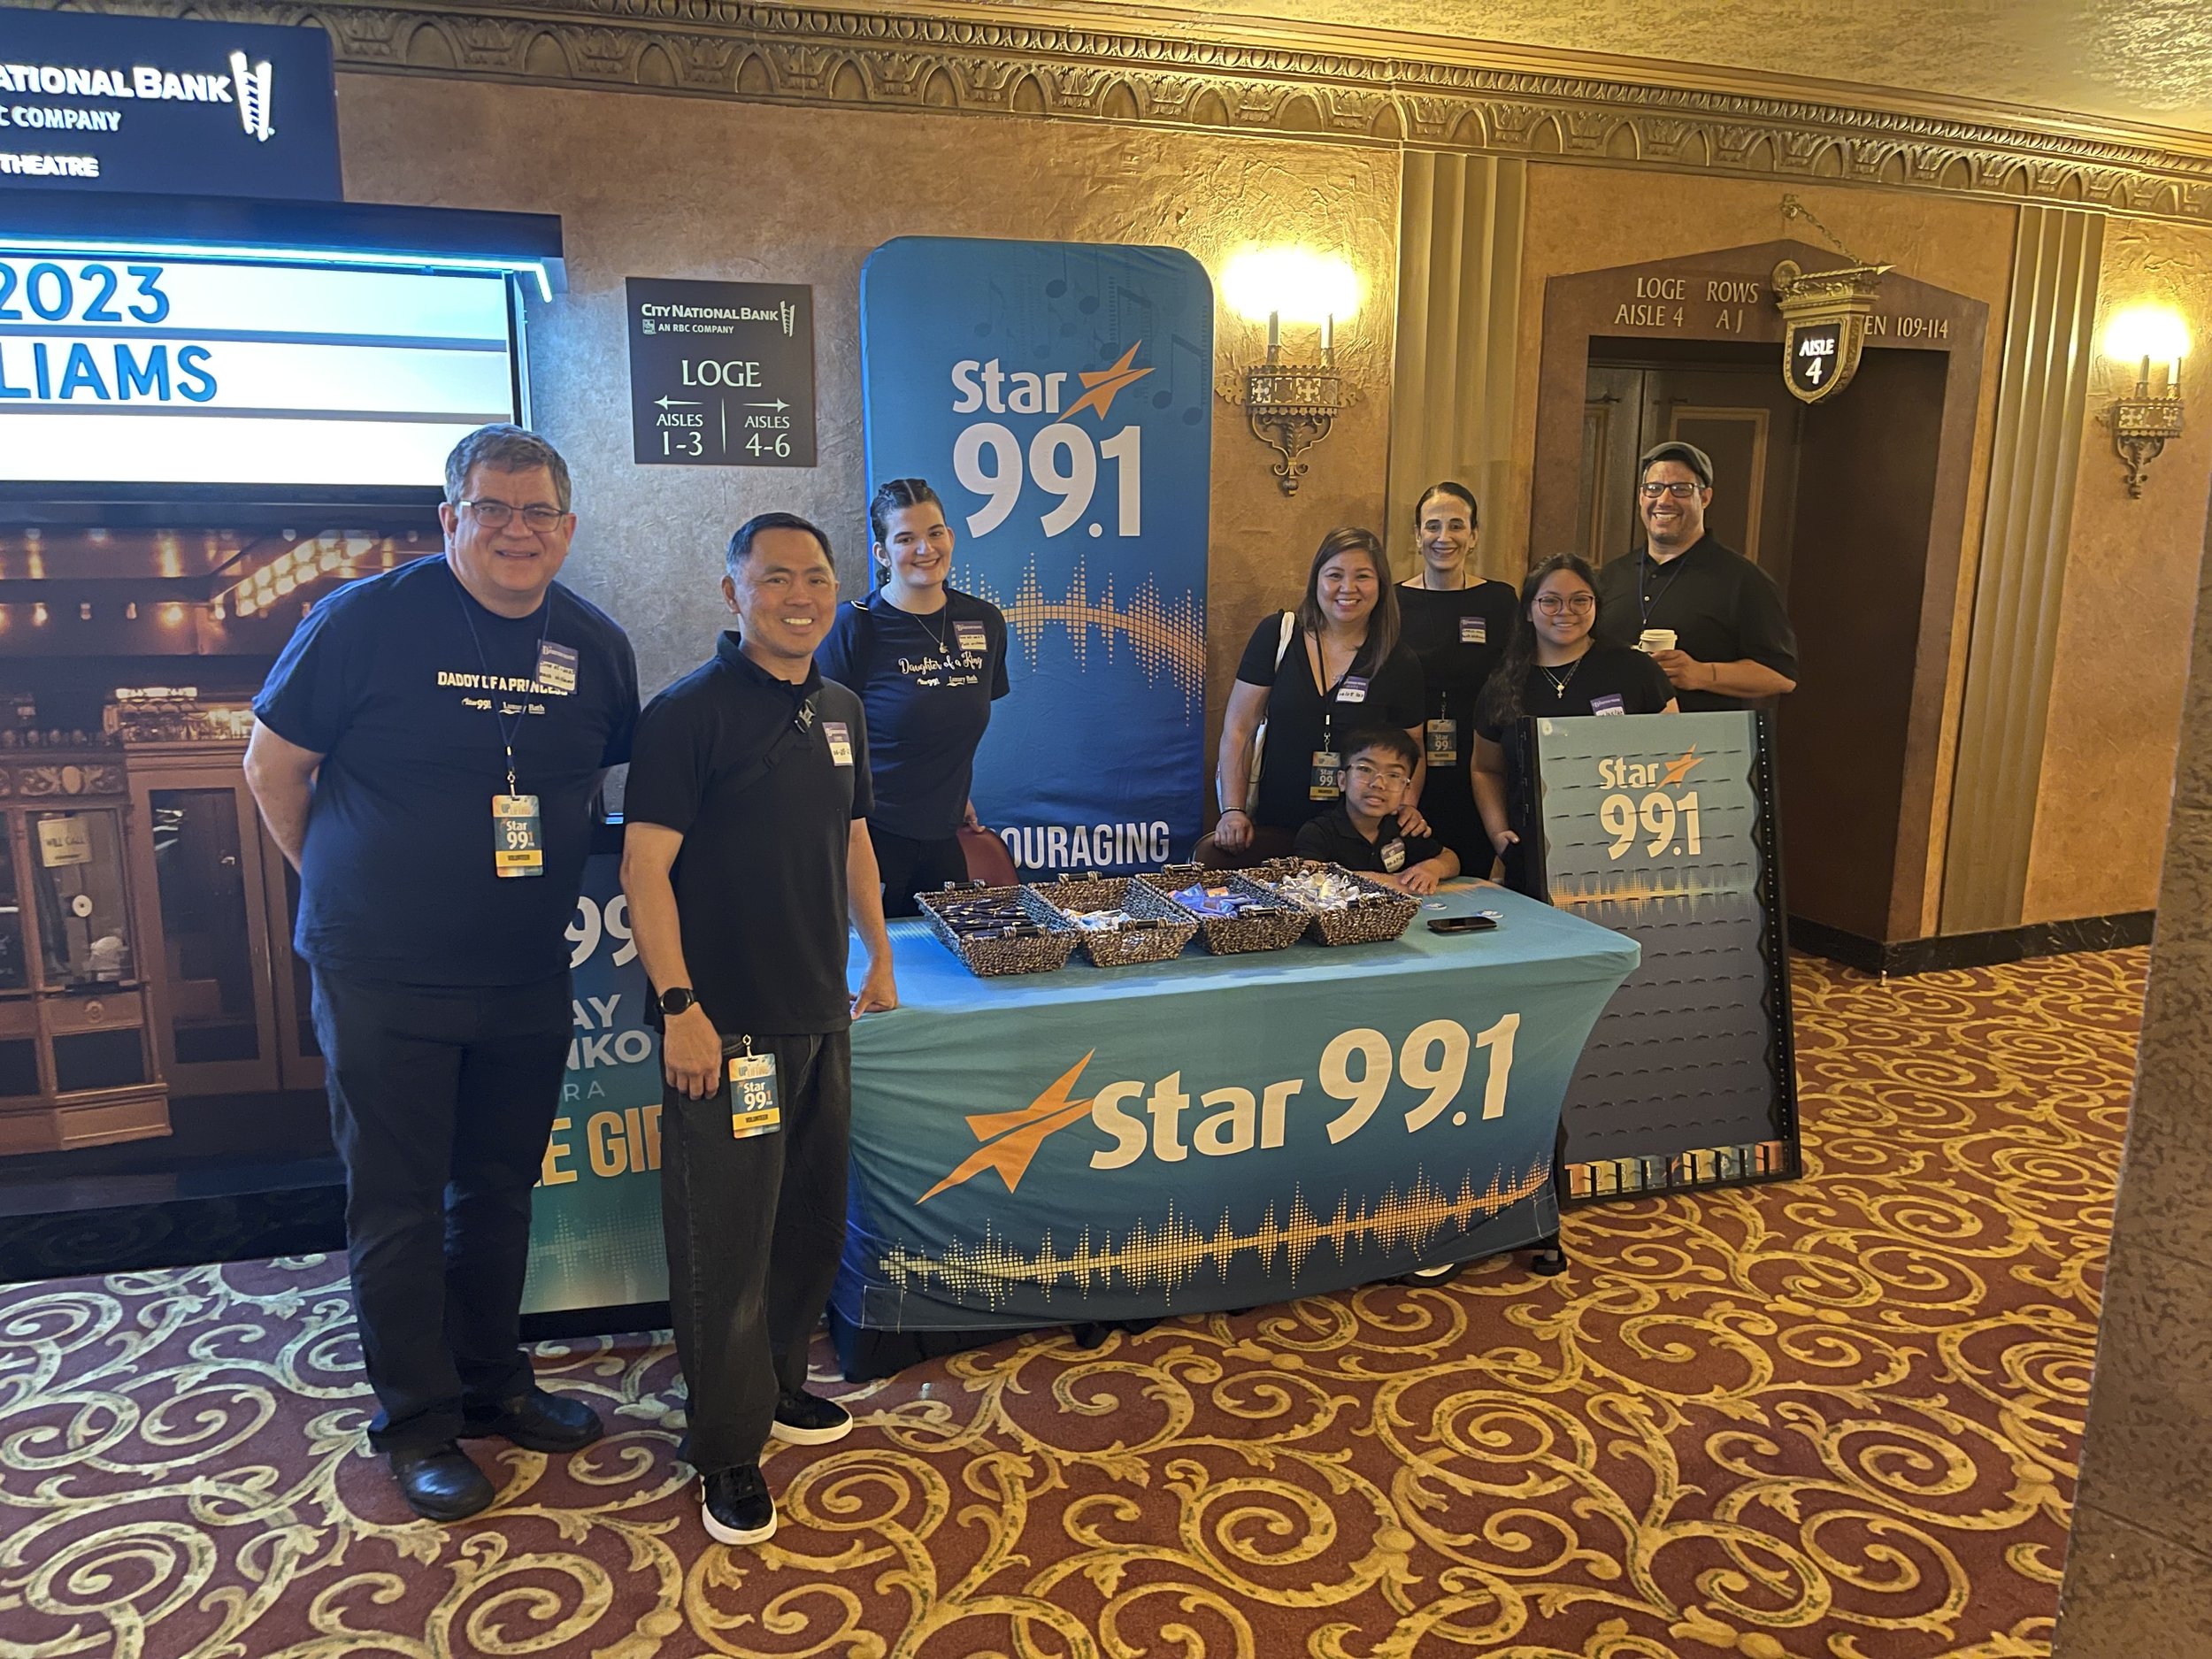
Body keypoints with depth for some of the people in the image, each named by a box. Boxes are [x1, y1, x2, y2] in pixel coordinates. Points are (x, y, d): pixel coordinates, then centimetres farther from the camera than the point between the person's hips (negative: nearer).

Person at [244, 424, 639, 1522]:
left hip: (527, 978, 4)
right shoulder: (366, 619, -11)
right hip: (383, 980, -4)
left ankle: (491, 1382, 35)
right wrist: (347, 887, 2)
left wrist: (547, 877, 11)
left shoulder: (597, 647, 1)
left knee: (500, 1190, 17)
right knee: (398, 1206, 6)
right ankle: (417, 1423, 23)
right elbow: (272, 766, -3)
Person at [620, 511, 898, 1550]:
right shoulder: (689, 713, -12)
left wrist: (879, 957, 19)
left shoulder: (840, 710, 9)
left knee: (812, 1221, 18)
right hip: (725, 1026, -7)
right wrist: (679, 1006, -19)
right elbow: (645, 866, -15)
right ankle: (725, 1446, 19)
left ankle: (778, 1385, 38)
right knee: (725, 1238, 3)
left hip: (820, 1016, 7)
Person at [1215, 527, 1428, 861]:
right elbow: (1239, 728, 2)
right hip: (1273, 827, 0)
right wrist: (1233, 810, -7)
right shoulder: (1277, 635, 0)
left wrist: (1408, 805, -5)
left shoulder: (1401, 664, 4)